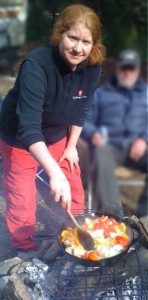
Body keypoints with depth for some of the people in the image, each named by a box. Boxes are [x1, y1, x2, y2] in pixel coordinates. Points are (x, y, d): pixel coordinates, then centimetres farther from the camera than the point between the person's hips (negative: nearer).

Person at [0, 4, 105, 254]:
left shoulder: (91, 67, -19)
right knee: (21, 204, 1)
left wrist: (71, 146, 3)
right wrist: (55, 173, -54)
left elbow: (80, 109, 1)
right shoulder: (36, 65, -37)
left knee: (74, 192, 12)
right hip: (20, 140, -5)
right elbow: (29, 129, -45)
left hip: (57, 136, 5)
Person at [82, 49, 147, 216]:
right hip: (109, 145, -1)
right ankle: (112, 213, -41)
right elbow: (84, 121, 12)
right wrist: (93, 134, -12)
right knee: (101, 160, -38)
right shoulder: (101, 93, 19)